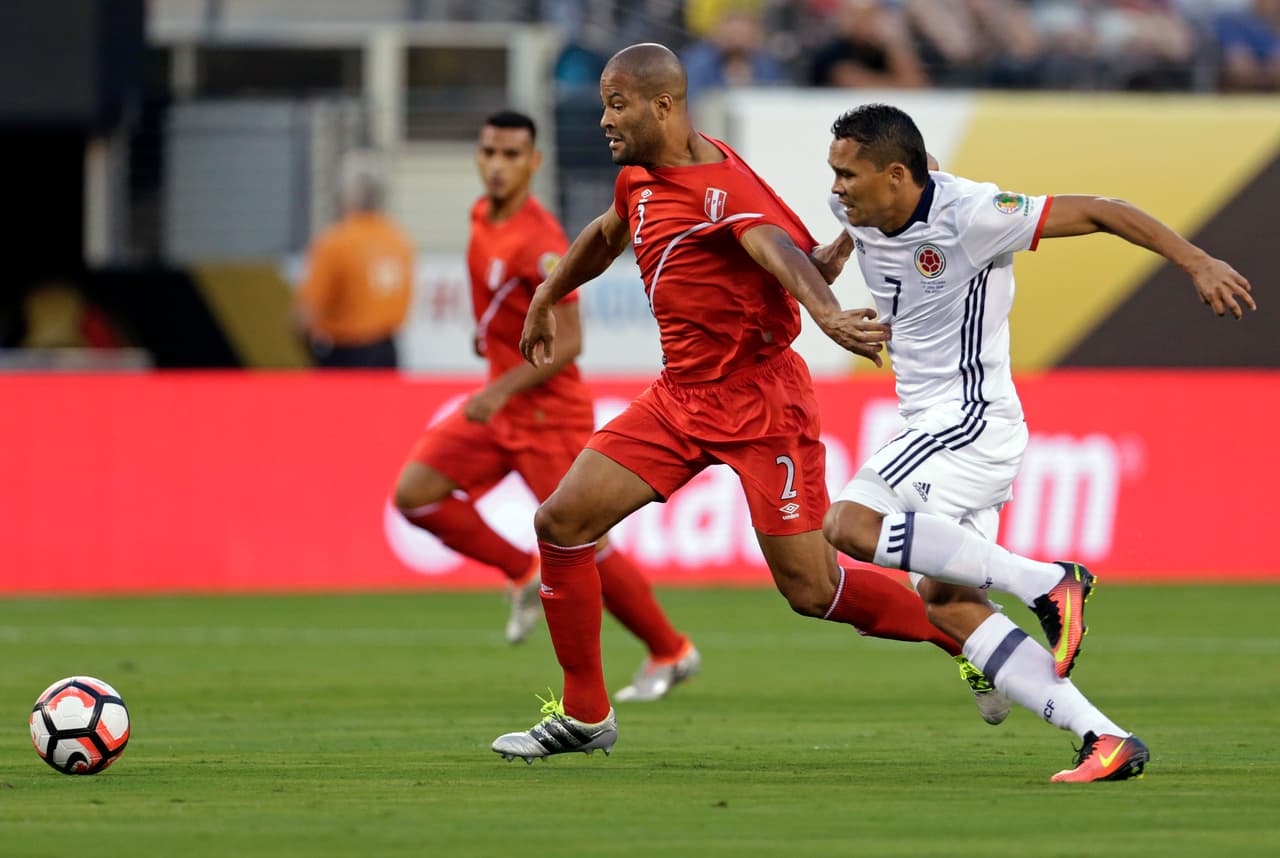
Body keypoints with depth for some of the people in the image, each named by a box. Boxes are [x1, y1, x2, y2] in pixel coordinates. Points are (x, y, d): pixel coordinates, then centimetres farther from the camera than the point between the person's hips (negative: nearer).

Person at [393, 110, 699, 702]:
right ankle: (525, 576, 11)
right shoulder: (482, 215, 4)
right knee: (414, 492, -4)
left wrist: (502, 390, -30)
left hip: (547, 411, -8)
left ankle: (670, 653, 13)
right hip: (498, 406, 9)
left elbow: (567, 343, -24)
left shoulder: (540, 242, -22)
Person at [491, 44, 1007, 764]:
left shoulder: (724, 188, -21)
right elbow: (606, 235, 30)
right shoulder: (641, 180, 6)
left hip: (759, 401, -8)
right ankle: (584, 717, 11)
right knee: (562, 522, -1)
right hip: (679, 398, 8)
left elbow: (780, 249, -42)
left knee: (813, 591, -8)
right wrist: (548, 299, 44)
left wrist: (827, 313, -62)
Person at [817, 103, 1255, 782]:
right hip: (930, 426, 9)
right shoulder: (856, 208, 3)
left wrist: (1197, 263, -19)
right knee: (947, 605, 1)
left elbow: (1096, 212, -16)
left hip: (972, 415, -9)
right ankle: (1107, 742, -1)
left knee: (849, 525, -25)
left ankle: (1046, 583, -19)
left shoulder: (968, 214, -20)